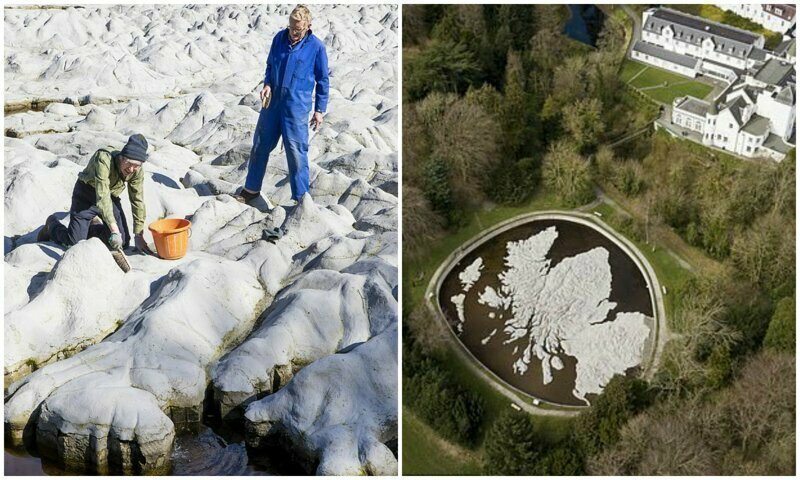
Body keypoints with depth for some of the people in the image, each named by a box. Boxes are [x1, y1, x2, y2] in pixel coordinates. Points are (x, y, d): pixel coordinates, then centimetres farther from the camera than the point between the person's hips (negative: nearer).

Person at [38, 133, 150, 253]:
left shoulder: (137, 171, -21)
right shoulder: (104, 160, -38)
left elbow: (138, 201, -12)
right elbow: (102, 197, -44)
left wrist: (139, 236, -15)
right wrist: (114, 230, -51)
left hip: (111, 196, 5)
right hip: (86, 195, -5)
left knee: (123, 242, -1)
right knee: (74, 242, -9)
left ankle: (93, 227, 27)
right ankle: (52, 225, 24)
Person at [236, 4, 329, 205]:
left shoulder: (316, 47, -6)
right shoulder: (280, 38, 4)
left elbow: (322, 81, 0)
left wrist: (319, 110, 0)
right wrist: (267, 84, -1)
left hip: (297, 107, -4)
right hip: (272, 101, 5)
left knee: (297, 152, -5)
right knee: (260, 145, 11)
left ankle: (300, 197, 6)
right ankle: (251, 189, 26)